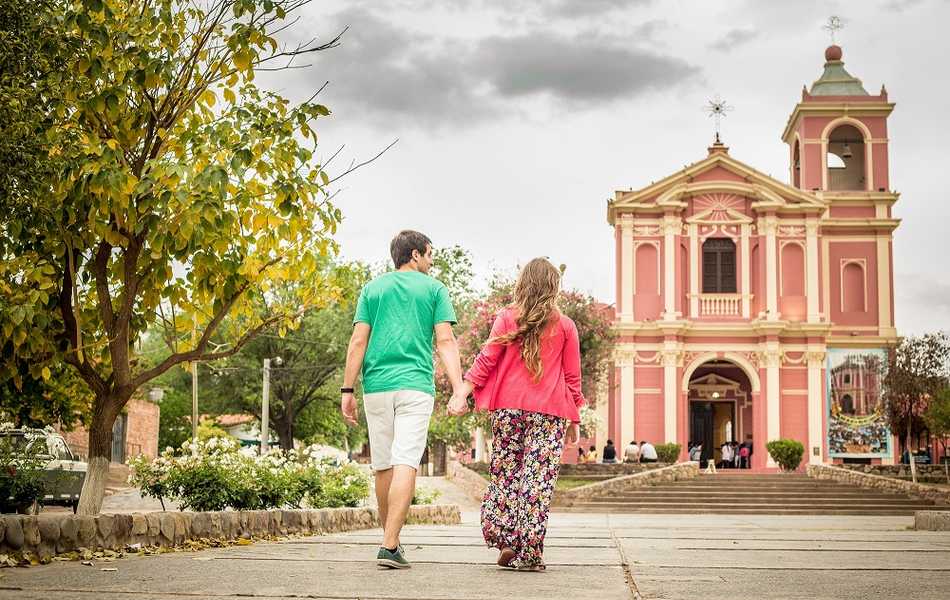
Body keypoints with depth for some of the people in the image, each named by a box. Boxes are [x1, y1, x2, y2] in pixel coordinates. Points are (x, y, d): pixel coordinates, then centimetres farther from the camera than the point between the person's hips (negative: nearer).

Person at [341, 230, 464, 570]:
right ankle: (389, 546, -19)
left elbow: (358, 342, 5)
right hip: (416, 385, -3)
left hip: (377, 386, 3)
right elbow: (446, 341, -3)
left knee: (383, 466, 12)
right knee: (406, 465, -9)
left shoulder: (372, 289, 13)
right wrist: (458, 389, -8)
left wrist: (347, 391, 5)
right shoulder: (434, 289, 7)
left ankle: (391, 539, 25)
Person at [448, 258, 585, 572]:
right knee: (538, 478, -2)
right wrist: (574, 420, 14)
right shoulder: (565, 326, 6)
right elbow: (572, 377, 8)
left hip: (508, 407, 1)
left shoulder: (507, 318, 5)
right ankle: (529, 553, -5)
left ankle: (505, 538, 1)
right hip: (549, 412, -1)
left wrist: (462, 393, -3)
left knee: (504, 472, 12)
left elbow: (486, 360, -2)